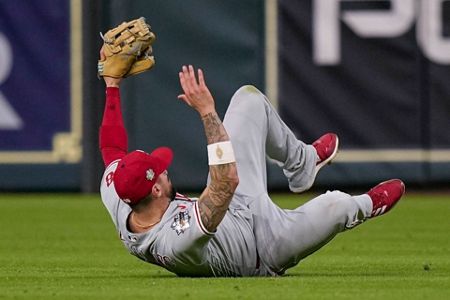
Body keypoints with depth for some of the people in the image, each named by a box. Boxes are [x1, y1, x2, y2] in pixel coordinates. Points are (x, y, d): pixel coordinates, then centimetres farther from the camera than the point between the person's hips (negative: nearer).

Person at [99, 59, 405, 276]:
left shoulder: (118, 204, -28)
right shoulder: (179, 241, -48)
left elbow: (111, 147, -12)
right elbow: (228, 181, -55)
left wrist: (112, 83, -10)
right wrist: (207, 112, -55)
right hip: (265, 254, -7)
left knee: (249, 98, 2)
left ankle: (303, 161, 31)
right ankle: (365, 206, 51)